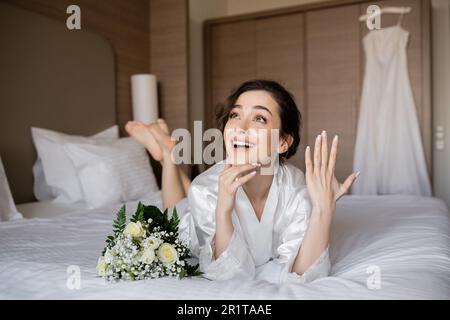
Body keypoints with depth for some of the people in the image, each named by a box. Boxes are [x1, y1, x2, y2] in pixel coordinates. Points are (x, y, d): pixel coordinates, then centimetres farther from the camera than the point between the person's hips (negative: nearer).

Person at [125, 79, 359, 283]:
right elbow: (231, 275, -35)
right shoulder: (206, 189, -37)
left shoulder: (298, 190, -37)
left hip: (268, 265, 1)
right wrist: (223, 209, -52)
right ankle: (168, 151, 29)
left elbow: (297, 277, -38)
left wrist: (324, 210, -52)